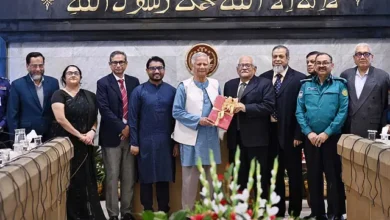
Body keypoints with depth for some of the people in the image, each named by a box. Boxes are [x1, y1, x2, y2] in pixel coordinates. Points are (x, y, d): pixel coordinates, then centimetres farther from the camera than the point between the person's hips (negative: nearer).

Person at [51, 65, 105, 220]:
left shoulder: (89, 95, 10)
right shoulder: (59, 95, -3)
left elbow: (95, 118, 13)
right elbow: (60, 118, -15)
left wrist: (92, 131, -8)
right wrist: (79, 135, -15)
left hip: (85, 145, 4)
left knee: (87, 179, 6)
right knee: (70, 180, 0)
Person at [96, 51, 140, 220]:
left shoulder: (134, 82, 9)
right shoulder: (103, 83, -1)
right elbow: (104, 109, -10)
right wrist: (122, 127, -13)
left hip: (130, 134, 3)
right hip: (111, 136, -3)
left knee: (129, 177, 7)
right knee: (112, 177, 1)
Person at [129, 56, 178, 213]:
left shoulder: (171, 91, 3)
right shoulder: (139, 91, -1)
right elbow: (133, 118, -1)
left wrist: (177, 142, 2)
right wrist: (134, 143, -5)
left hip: (166, 141, 1)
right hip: (145, 141, -1)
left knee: (164, 177, 8)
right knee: (146, 178, 7)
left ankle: (163, 211, 19)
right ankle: (147, 211, 18)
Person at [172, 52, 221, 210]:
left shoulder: (215, 85, 8)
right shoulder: (184, 86, -5)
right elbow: (176, 111, -9)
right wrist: (198, 120, -17)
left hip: (211, 138, 4)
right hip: (192, 137, -4)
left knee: (210, 177, 13)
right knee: (190, 178, 2)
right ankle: (187, 210, 12)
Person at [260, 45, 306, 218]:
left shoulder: (299, 78, -5)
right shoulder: (263, 78, 6)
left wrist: (298, 134, -13)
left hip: (290, 133, -3)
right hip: (270, 133, 4)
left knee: (294, 174, 8)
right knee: (274, 174, 13)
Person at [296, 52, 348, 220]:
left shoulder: (340, 84, -1)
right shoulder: (306, 85, 7)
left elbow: (343, 111, -9)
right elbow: (299, 111, 2)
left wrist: (327, 133, -14)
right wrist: (308, 132, -9)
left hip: (332, 138, -3)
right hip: (311, 138, 3)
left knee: (334, 176, 2)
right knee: (313, 176, 9)